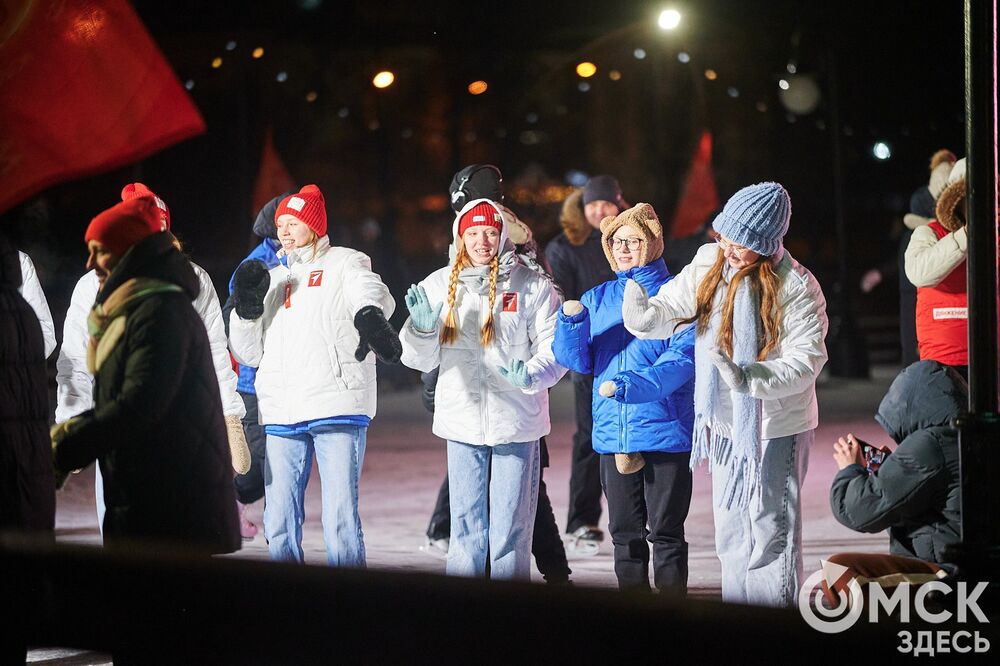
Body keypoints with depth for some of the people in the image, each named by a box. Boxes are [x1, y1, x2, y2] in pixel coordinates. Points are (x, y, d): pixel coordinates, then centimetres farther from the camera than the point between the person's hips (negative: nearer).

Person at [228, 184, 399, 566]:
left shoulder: (344, 264, 7)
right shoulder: (273, 278, 23)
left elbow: (369, 292, -18)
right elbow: (249, 354, 21)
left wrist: (370, 315, -43)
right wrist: (247, 307, 4)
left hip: (337, 406, -5)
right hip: (280, 413, 5)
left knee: (340, 518, -9)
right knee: (279, 521, 5)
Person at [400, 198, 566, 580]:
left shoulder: (533, 287, -1)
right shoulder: (438, 286, 6)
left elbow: (555, 349, -3)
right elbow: (421, 360, 9)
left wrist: (531, 375, -22)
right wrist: (422, 329, -11)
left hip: (517, 421, -2)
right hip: (462, 421, 2)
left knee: (510, 531, 2)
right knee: (466, 528, 6)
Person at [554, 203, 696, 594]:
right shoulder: (599, 298, 12)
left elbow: (683, 358, -16)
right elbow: (577, 360, 6)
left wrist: (631, 385, -29)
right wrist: (572, 322, -14)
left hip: (665, 432, -5)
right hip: (612, 433, 5)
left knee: (666, 532, 0)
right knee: (624, 532, 12)